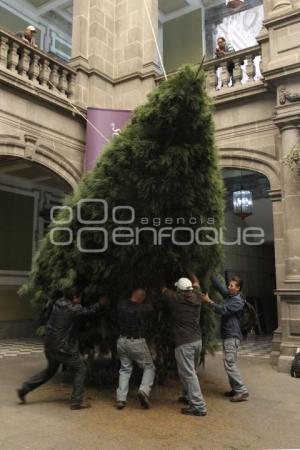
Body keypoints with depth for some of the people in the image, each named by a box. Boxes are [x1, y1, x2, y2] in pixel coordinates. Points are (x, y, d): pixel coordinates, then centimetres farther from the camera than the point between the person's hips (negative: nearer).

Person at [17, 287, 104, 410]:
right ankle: (76, 402, 10)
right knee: (80, 370, 8)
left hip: (50, 346, 8)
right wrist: (100, 303, 11)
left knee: (50, 370, 28)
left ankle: (24, 389, 28)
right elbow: (90, 311, -6)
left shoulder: (58, 304, 3)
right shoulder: (74, 309, -19)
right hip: (63, 348, -8)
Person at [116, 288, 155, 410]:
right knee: (149, 368, 13)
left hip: (122, 341, 4)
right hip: (137, 343, -4)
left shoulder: (121, 305, -6)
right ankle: (144, 390, -10)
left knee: (125, 369, 17)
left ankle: (121, 399, 10)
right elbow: (150, 306, 3)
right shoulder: (144, 308, -18)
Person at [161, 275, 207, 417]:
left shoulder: (175, 298, -11)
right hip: (197, 341, 7)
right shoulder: (196, 297, 2)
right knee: (190, 371, 22)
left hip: (184, 343, -7)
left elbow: (163, 288, 8)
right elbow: (196, 282, 23)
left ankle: (199, 406, -4)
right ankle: (187, 396, 36)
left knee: (189, 374, -4)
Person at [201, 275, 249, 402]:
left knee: (229, 363, -12)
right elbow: (218, 285, 14)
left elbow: (222, 310, -24)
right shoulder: (228, 295, 9)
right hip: (227, 335, 9)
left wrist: (209, 301, -20)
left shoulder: (238, 302, -15)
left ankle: (242, 391, -8)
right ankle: (236, 389, 21)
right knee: (230, 363, 13)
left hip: (232, 336, -9)